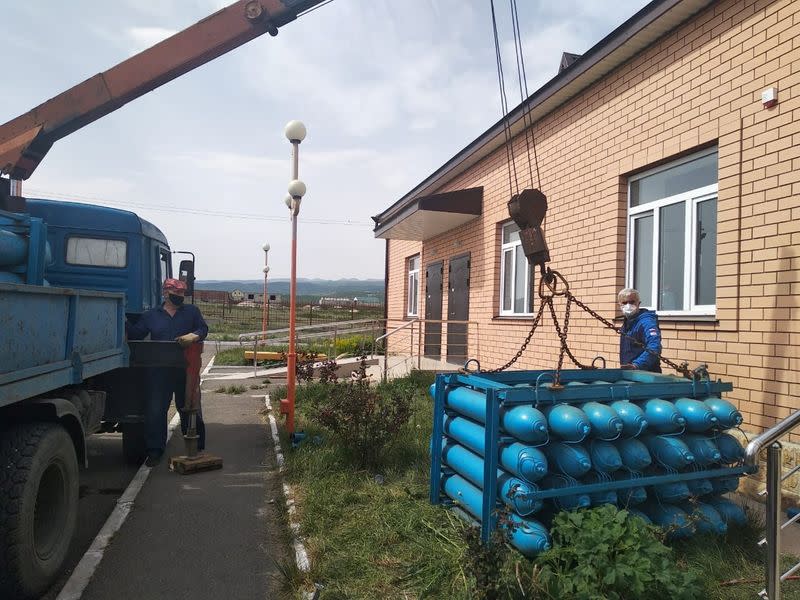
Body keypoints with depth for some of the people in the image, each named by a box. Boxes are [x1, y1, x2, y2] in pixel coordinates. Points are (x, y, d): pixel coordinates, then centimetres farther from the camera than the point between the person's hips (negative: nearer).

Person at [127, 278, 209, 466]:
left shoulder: (192, 311, 9)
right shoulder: (151, 315, 11)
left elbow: (203, 329, -3)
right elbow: (135, 334, 8)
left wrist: (194, 336, -24)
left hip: (186, 370, 0)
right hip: (158, 371, 0)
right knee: (155, 410, -1)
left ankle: (196, 449, 23)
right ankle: (155, 451, 10)